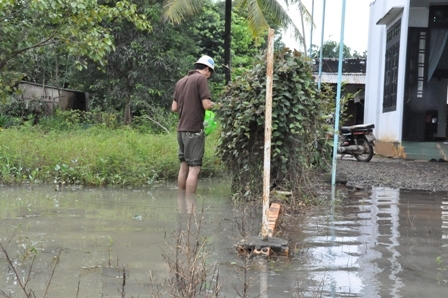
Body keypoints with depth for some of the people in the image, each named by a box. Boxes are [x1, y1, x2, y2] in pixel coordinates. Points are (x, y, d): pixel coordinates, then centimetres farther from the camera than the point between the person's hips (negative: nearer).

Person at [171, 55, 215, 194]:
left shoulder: (181, 81, 14)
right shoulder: (201, 78, -8)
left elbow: (174, 108, 13)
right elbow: (207, 105, -15)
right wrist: (215, 105, 5)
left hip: (181, 129, 8)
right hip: (194, 130, -8)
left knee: (184, 166, 13)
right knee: (194, 168, -5)